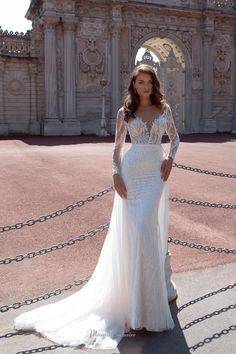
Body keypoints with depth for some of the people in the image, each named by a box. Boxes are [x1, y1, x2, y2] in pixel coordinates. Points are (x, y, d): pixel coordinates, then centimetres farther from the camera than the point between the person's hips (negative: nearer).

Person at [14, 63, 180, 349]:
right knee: (130, 232, -1)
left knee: (145, 230, -7)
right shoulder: (125, 111, 6)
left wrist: (170, 158, 3)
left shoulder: (164, 108, 10)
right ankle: (131, 300, 16)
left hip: (155, 173, 1)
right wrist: (116, 174, -4)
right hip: (132, 171, 0)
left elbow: (175, 137, 21)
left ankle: (148, 303, 10)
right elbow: (117, 145, 8)